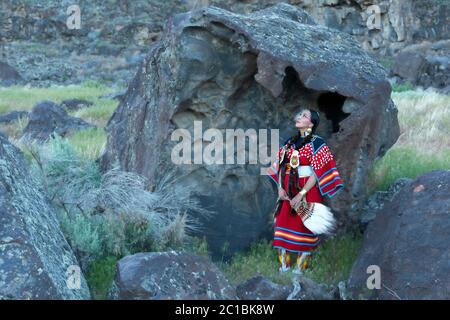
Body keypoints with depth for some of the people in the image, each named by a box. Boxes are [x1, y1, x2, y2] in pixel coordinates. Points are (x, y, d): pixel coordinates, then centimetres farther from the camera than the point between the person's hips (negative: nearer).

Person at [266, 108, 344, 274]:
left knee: (304, 228, 0)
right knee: (283, 226, 6)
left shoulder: (317, 143, -9)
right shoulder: (289, 142, 10)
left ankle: (299, 269, 9)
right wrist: (280, 188, -3)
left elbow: (317, 173, -13)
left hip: (307, 192, -6)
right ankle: (284, 267, 15)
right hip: (287, 193, 6)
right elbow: (280, 166, 12)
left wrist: (301, 194, -17)